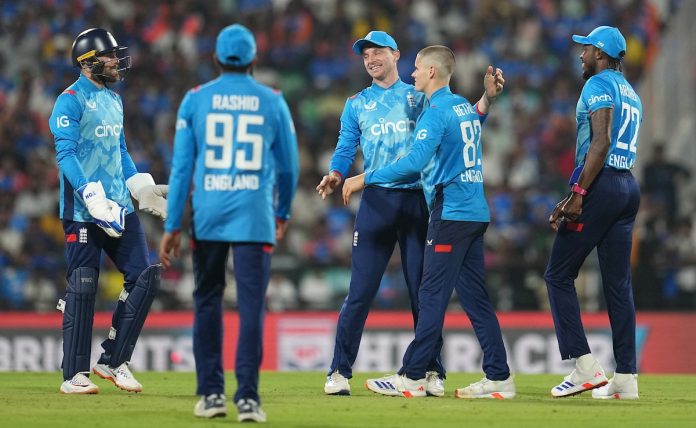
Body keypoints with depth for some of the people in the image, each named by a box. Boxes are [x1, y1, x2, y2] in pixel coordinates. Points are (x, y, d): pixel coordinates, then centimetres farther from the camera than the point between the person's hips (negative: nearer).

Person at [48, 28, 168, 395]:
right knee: (82, 289, -4)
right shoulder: (71, 101, -9)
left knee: (144, 277, 1)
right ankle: (75, 375, 4)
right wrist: (93, 199, -26)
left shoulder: (113, 100, 17)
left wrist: (144, 190, 15)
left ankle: (113, 361, 10)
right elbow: (66, 154, -17)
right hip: (82, 212, -8)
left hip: (119, 208, 8)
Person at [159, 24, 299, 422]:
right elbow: (288, 165, 11)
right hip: (255, 217, -1)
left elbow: (182, 165, 1)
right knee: (251, 305, -2)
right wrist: (283, 212, 27)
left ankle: (211, 393, 11)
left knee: (207, 301, 11)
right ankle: (247, 397, -9)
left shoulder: (196, 100, 4)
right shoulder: (272, 102, 5)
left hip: (208, 217, 1)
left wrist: (172, 226, 2)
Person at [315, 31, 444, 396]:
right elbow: (345, 150, 5)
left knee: (423, 291, 1)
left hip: (418, 199, 0)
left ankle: (432, 373, 7)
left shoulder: (420, 98, 11)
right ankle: (339, 372, -3)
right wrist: (336, 175, -16)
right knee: (360, 291, -5)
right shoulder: (356, 104, 14)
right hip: (377, 201, 0)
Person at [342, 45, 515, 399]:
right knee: (475, 296, 8)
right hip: (476, 211, 9)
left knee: (433, 295, -7)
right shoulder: (464, 106, 15)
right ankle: (498, 377, 6)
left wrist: (365, 179, -19)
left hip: (451, 211, -9)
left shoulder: (437, 111, -12)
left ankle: (413, 376, -5)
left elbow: (415, 161, -22)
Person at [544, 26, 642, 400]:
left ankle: (585, 367, -10)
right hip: (629, 187, 9)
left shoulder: (599, 85, -6)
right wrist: (575, 198, 20)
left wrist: (578, 194, -21)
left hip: (601, 186, -9)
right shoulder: (631, 95, 21)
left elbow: (600, 144, -18)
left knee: (559, 275, -2)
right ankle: (626, 378, 3)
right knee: (618, 282, 7)